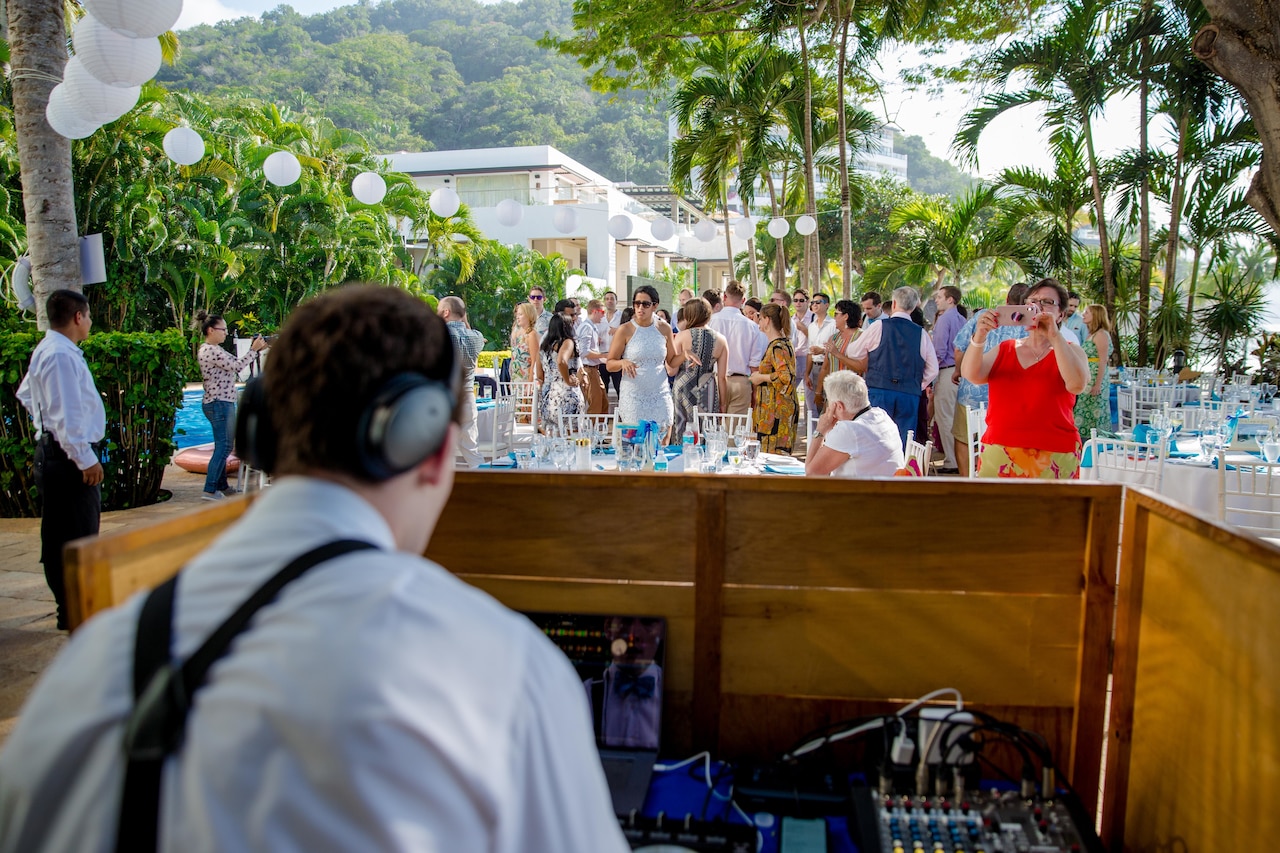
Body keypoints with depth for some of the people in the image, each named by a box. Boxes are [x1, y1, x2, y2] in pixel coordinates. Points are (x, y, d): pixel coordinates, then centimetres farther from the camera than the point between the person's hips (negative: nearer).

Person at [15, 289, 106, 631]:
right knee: (75, 539, -6)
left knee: (60, 538, 17)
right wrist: (85, 459, -21)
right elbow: (66, 415, -24)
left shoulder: (48, 350, 15)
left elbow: (25, 395, 28)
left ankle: (72, 604, 28)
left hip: (53, 451, 11)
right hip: (69, 456, -11)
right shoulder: (62, 355, -19)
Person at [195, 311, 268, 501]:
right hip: (220, 403, -11)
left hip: (219, 403, 11)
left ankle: (222, 486, 25)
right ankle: (210, 490, -6)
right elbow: (237, 366, -20)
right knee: (224, 446, -7)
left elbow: (235, 363, 15)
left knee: (224, 446, 16)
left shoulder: (211, 349, 16)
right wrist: (254, 350, -12)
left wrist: (255, 350, 6)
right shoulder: (211, 351, -16)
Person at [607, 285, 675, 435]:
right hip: (633, 398, -3)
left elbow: (672, 360, 14)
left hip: (660, 396, 3)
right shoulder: (625, 330, -4)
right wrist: (622, 362, -22)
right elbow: (610, 364, -2)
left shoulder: (664, 329, 5)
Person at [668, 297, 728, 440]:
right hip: (709, 391, 1)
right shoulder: (720, 339, 0)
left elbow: (671, 371, -6)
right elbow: (723, 377, 2)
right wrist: (723, 404, 10)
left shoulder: (682, 336, -6)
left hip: (683, 390, -1)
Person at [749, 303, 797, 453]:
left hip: (775, 409, -10)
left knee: (772, 452, -7)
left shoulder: (777, 347, -16)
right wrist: (760, 372, 18)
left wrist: (761, 377, -14)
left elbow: (785, 376, -27)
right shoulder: (785, 342, 14)